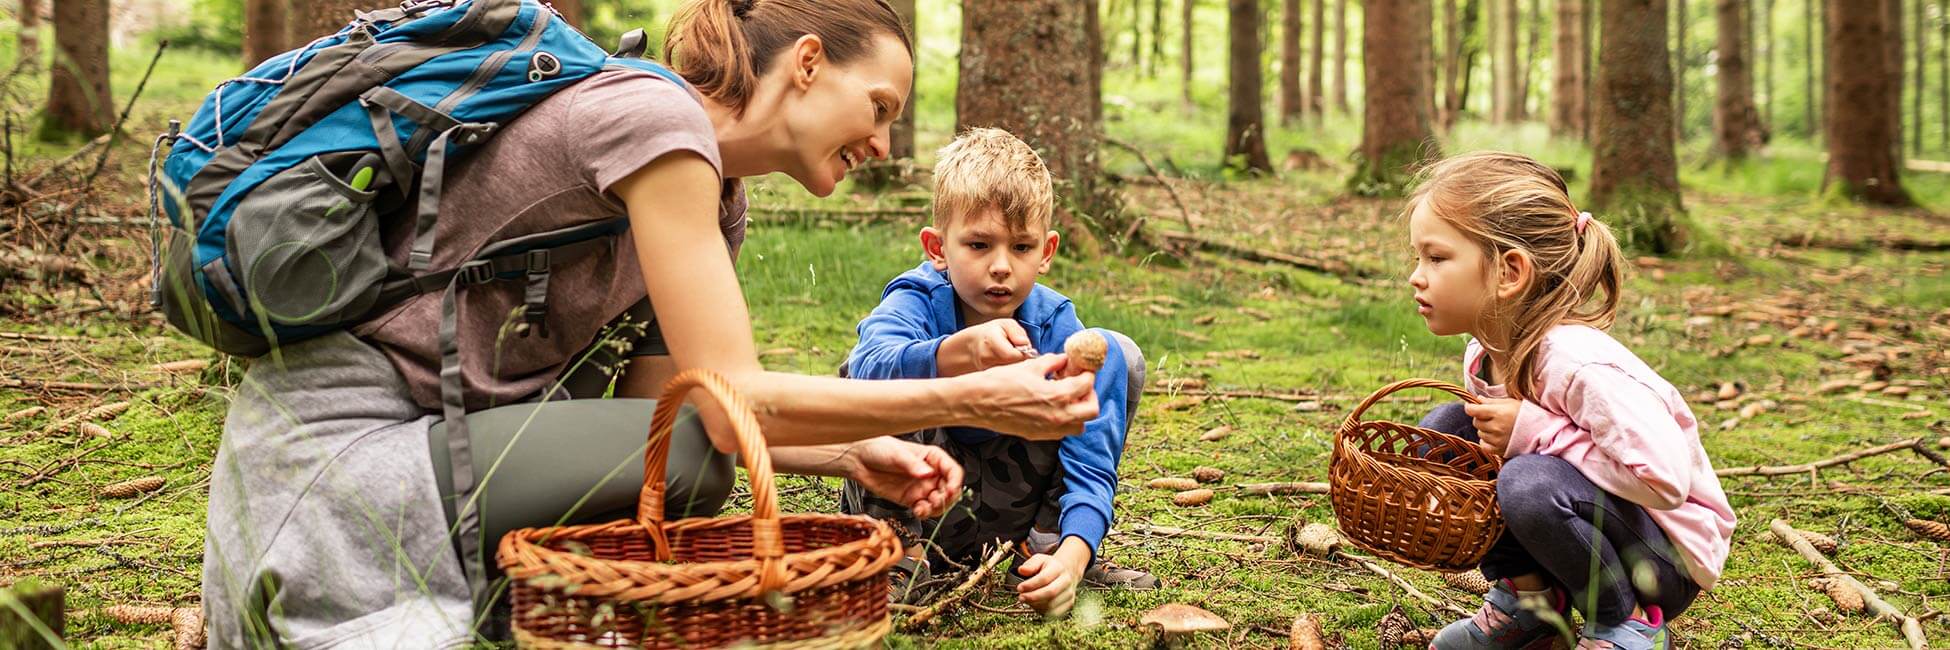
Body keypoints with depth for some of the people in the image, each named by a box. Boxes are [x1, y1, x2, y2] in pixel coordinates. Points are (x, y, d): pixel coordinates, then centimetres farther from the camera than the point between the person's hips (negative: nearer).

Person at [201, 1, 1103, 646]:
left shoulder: (718, 198, 9)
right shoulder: (656, 117, -20)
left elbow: (658, 400, 4)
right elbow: (731, 407, -25)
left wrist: (852, 454, -6)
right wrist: (972, 401, -22)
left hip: (437, 427, 10)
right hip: (342, 436, -10)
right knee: (684, 465, -23)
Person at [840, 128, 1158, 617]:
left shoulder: (1056, 324, -16)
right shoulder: (916, 301, -23)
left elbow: (1089, 460, -21)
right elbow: (870, 366, -48)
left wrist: (1073, 555, -40)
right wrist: (961, 351, -67)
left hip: (1008, 505, 3)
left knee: (1116, 354, -9)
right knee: (878, 376, -30)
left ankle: (1047, 542, -3)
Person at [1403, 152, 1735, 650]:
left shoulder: (1580, 363, -30)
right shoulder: (1484, 356, -5)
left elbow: (1665, 480, -35)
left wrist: (1533, 431, -30)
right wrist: (1496, 438, -12)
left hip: (1668, 561, -7)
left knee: (1530, 483, -35)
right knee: (1442, 432, -6)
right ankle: (1526, 594, 5)